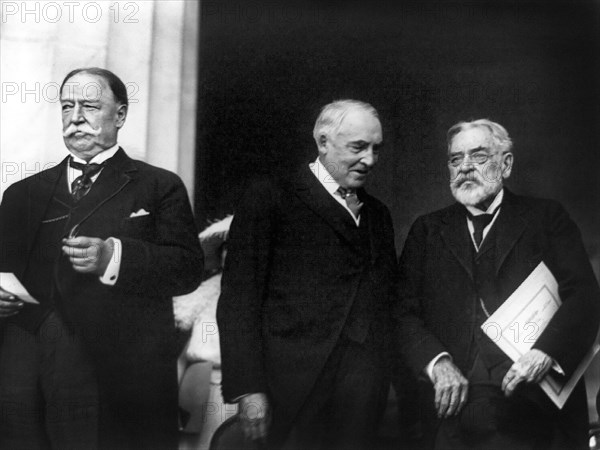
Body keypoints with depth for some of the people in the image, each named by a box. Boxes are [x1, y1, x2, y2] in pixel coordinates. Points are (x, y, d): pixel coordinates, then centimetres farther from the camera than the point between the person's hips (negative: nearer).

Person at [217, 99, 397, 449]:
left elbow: (388, 302, 16)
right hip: (291, 398, -5)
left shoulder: (379, 214, 17)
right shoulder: (270, 198, -1)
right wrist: (247, 389, -14)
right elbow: (238, 300, -6)